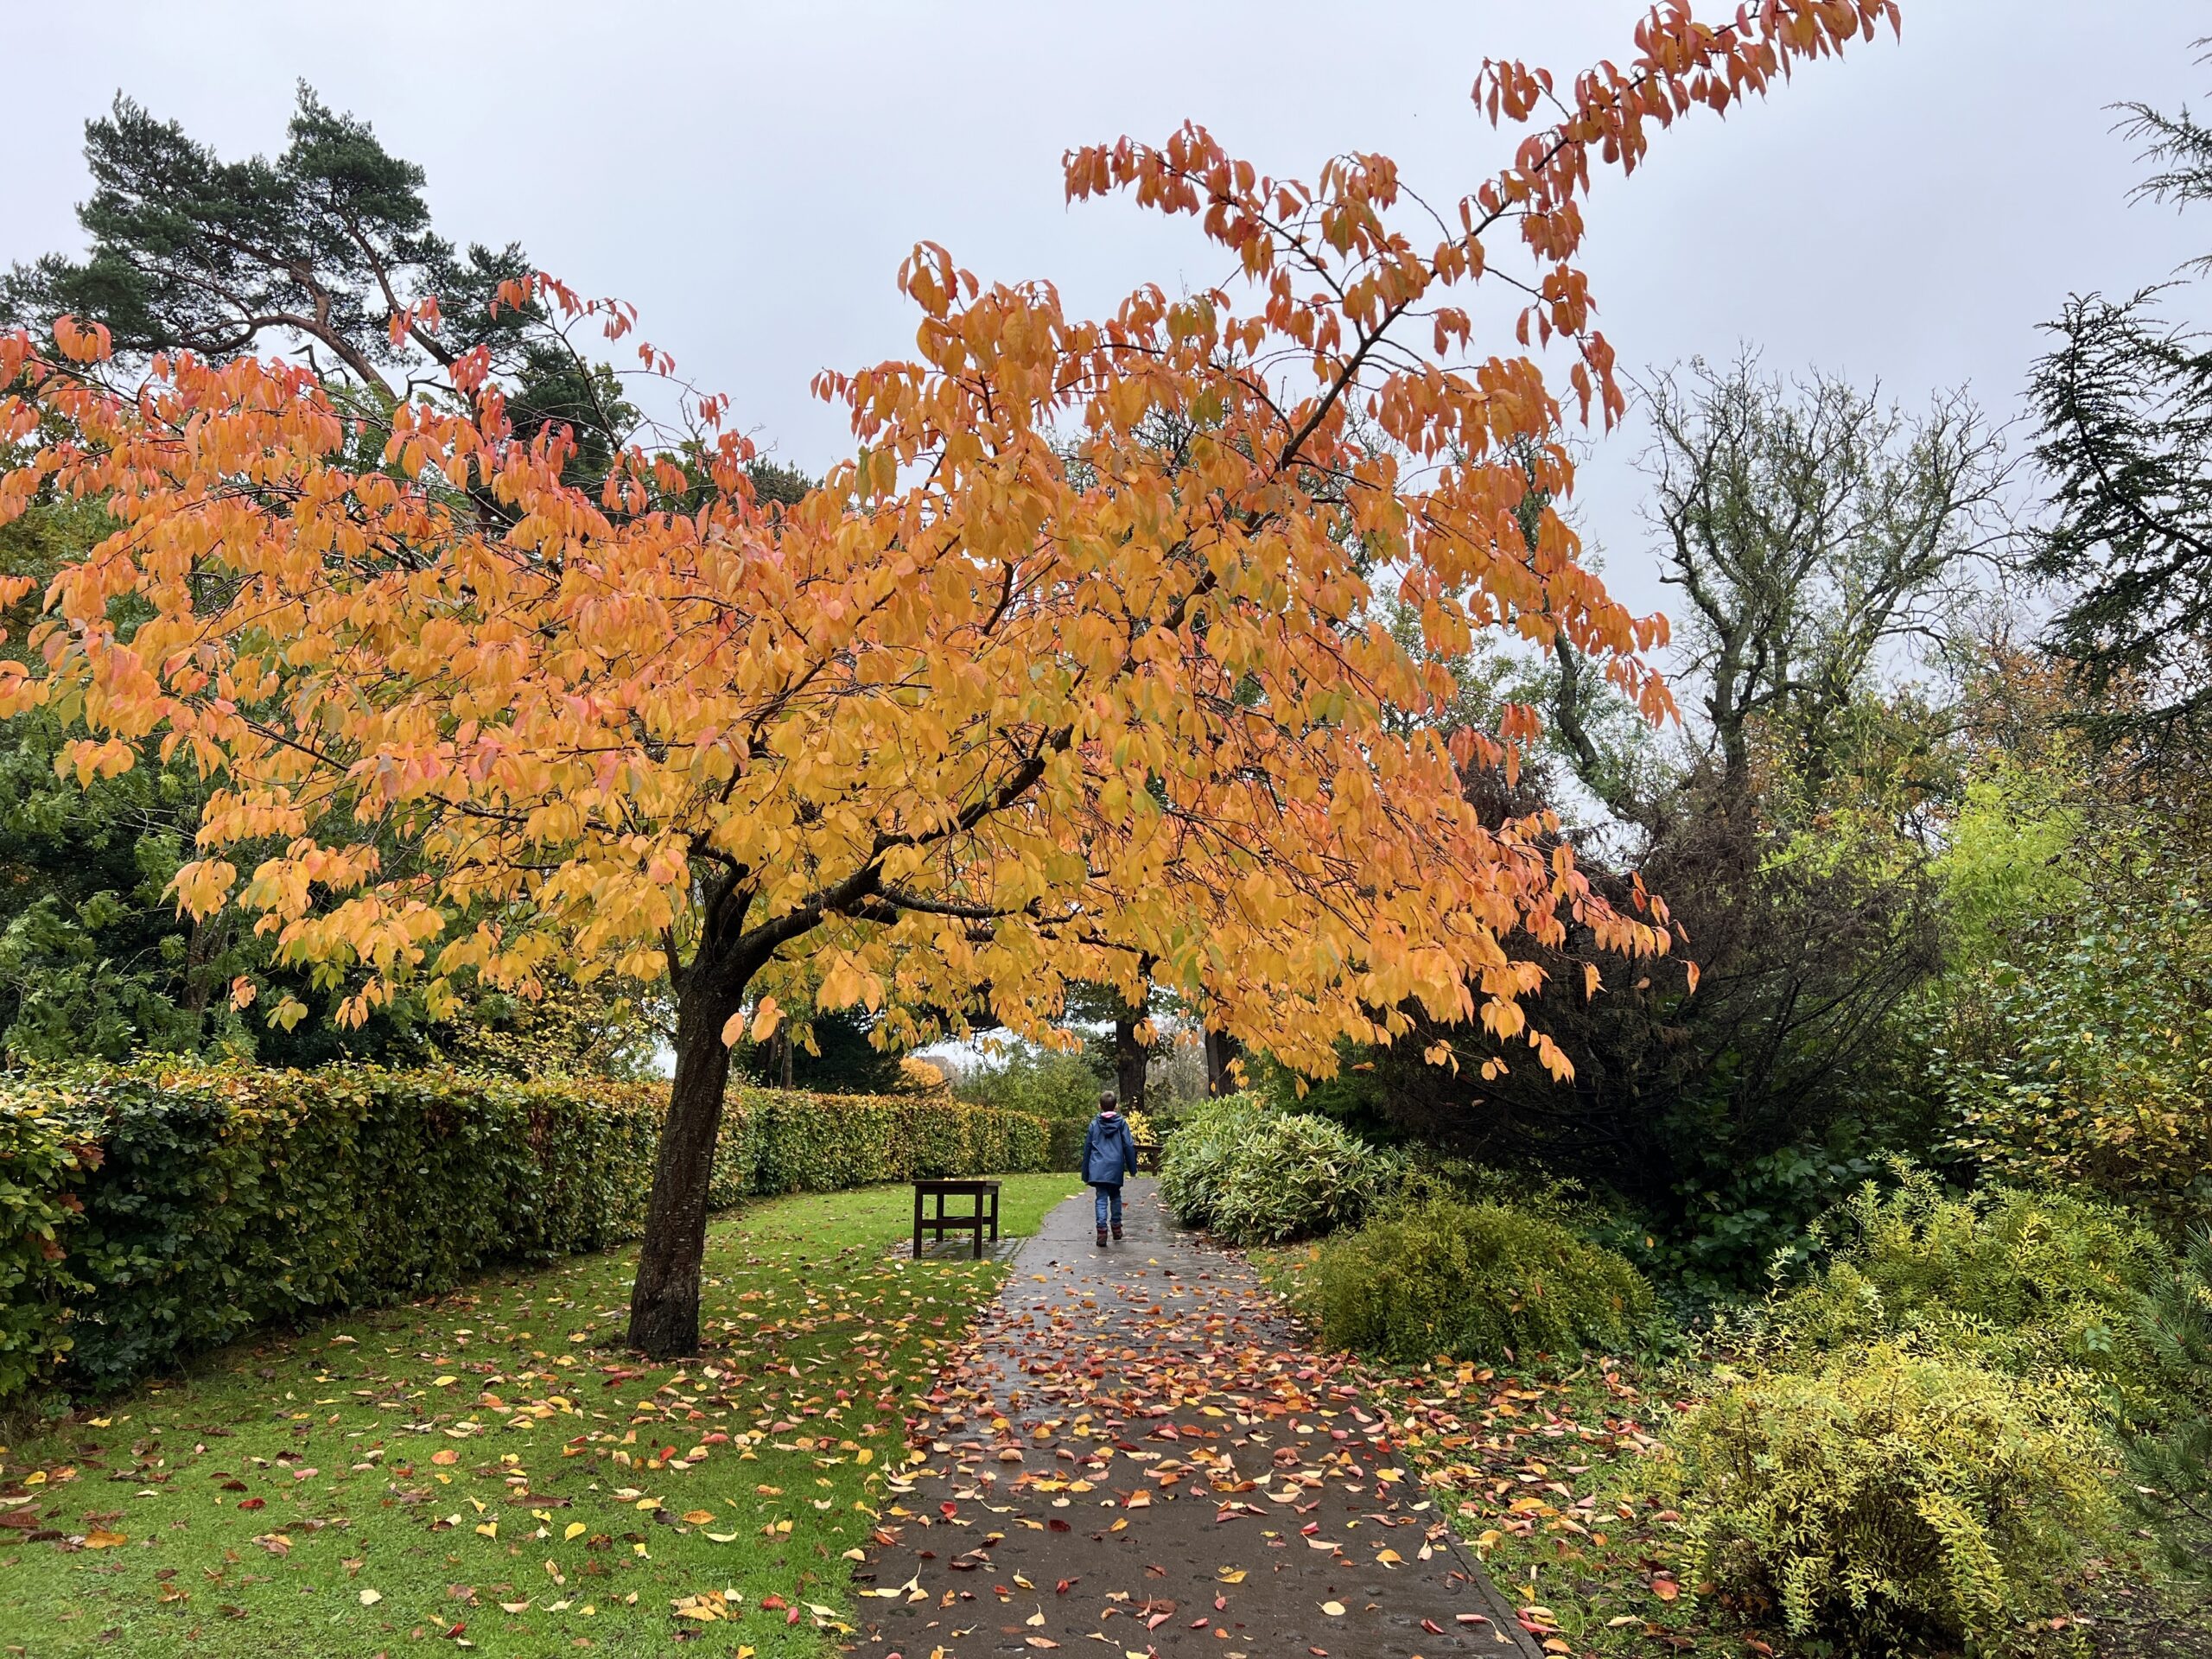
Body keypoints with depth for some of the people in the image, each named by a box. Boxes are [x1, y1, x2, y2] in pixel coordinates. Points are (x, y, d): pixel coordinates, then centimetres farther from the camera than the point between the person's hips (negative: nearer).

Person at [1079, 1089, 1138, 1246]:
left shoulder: (1094, 1124, 4)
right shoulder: (1121, 1123, 0)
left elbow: (1087, 1147, 8)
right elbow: (1129, 1146, 0)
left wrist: (1086, 1171, 16)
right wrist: (1132, 1167, 9)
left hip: (1098, 1168, 0)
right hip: (1115, 1168, 0)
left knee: (1101, 1199, 0)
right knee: (1115, 1197, 19)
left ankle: (1102, 1229, -12)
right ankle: (1116, 1227, 22)